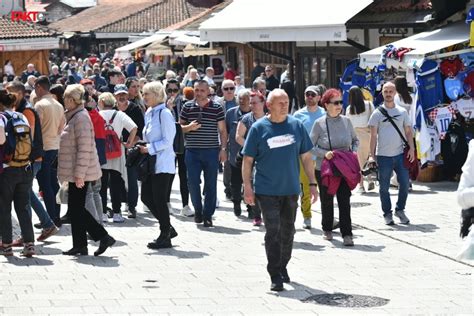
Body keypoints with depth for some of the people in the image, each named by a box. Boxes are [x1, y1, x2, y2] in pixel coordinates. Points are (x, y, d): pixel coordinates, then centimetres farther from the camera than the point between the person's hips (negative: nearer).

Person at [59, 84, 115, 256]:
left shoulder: (81, 118, -17)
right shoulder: (74, 116, 15)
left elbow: (84, 149, -22)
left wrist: (79, 174, -23)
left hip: (80, 173, -10)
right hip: (75, 172, 10)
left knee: (77, 209, -7)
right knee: (75, 208, 11)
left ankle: (104, 237, -4)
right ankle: (79, 246, 14)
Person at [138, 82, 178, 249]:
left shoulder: (164, 113, -13)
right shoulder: (149, 113, 13)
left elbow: (168, 141, -16)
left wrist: (150, 149, -18)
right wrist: (144, 149, 7)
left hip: (162, 163, -9)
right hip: (151, 163, 9)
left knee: (159, 199, -5)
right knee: (146, 196, 9)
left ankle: (165, 237, 6)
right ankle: (167, 228, 22)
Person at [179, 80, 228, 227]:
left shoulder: (217, 108, 2)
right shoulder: (187, 107, 6)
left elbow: (222, 130, 5)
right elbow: (179, 127, 12)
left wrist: (223, 149, -2)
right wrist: (189, 127, -9)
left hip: (211, 151, -1)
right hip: (192, 151, 1)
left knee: (211, 184, 1)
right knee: (193, 182, -1)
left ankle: (208, 215, 10)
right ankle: (198, 210, 20)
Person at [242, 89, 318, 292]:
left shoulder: (296, 126, 4)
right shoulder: (259, 128, -4)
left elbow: (306, 157, 10)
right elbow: (248, 160, -2)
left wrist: (312, 183, 7)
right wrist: (247, 187, -8)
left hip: (291, 189, 4)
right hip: (267, 191, -3)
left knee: (288, 231, 14)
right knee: (273, 231, -9)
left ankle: (283, 267, 32)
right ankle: (275, 276, -6)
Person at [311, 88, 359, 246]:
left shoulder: (346, 121, 2)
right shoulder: (319, 123, -7)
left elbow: (355, 140, 16)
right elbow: (311, 146, -4)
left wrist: (354, 151, -3)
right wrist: (325, 153, -18)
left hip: (344, 168, 1)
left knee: (344, 200, -4)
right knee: (327, 200, 13)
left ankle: (347, 234, -3)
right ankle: (327, 229, 31)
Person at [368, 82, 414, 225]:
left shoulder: (402, 112, 11)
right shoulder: (377, 113, 2)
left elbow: (408, 131, 12)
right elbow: (373, 135, 0)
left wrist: (411, 148, -2)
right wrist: (372, 155, -5)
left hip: (400, 154, 2)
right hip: (383, 155, -2)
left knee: (405, 183, -1)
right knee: (384, 187, 3)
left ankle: (400, 209, 17)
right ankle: (387, 214, 15)